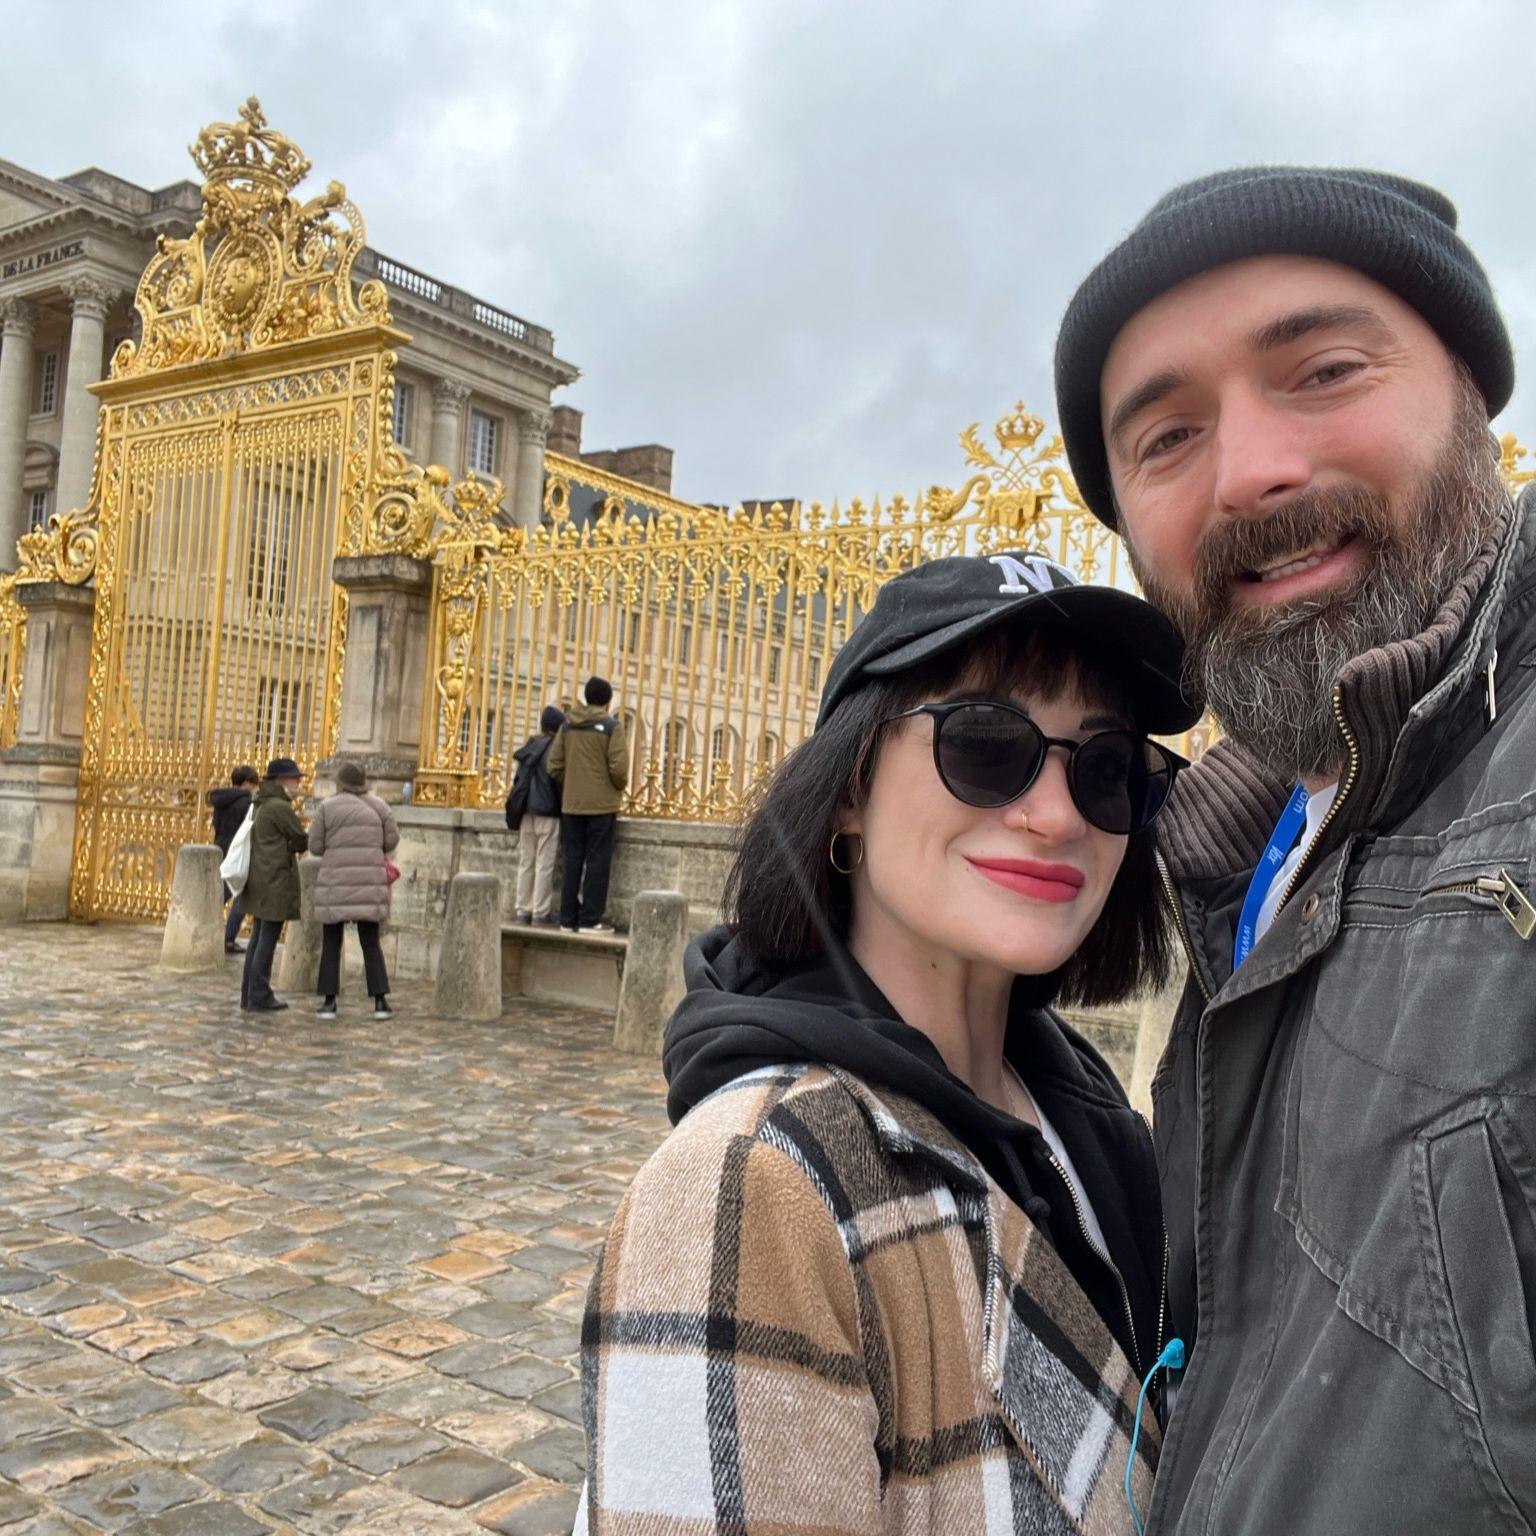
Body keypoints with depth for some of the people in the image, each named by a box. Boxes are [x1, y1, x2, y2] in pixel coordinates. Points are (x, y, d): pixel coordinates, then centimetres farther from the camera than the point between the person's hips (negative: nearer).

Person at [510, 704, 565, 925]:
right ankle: (541, 912, 0)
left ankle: (524, 909, 13)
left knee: (526, 862, 10)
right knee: (545, 864, -2)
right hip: (548, 812, -6)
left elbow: (519, 779, 13)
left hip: (526, 812, 6)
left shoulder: (530, 746, 10)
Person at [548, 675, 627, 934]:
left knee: (572, 861, 9)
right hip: (602, 804, -4)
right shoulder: (612, 726, -8)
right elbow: (619, 767, -16)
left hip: (571, 803, 4)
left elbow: (554, 765, 3)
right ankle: (591, 919, 1)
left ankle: (568, 918, 12)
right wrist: (619, 788, 3)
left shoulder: (568, 724, 6)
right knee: (597, 862, 1)